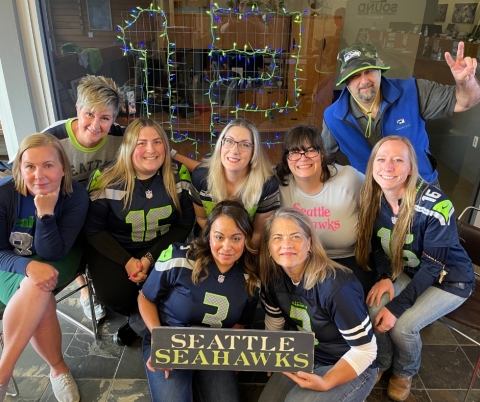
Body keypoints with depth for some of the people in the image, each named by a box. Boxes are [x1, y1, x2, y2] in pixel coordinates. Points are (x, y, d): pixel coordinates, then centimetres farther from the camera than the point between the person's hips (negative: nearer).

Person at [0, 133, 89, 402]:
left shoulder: (76, 197, -19)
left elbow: (51, 254, -20)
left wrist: (45, 212, -36)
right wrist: (28, 266, -35)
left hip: (57, 261, 0)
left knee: (37, 290, -33)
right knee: (40, 303, -30)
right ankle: (58, 369, -8)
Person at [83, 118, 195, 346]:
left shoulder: (179, 176, -10)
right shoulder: (107, 180, -14)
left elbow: (185, 225, -6)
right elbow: (94, 231, -7)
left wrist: (150, 258, -16)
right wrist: (127, 261, -18)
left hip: (162, 248, 1)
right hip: (114, 250, 0)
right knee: (114, 294, -23)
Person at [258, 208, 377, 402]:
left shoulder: (336, 286, -32)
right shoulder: (273, 278, -12)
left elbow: (365, 350, -23)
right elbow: (273, 324, 7)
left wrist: (326, 382, -31)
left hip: (353, 369, -6)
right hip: (306, 359, 6)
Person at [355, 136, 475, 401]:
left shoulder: (435, 206, -31)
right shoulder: (374, 199, -14)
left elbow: (433, 266, -26)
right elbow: (378, 245, 0)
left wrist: (396, 306, -26)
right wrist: (385, 277, -18)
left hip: (449, 280, -4)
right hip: (408, 272, 5)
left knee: (402, 325, -20)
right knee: (374, 309, -18)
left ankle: (405, 372, 16)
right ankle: (381, 363, 14)